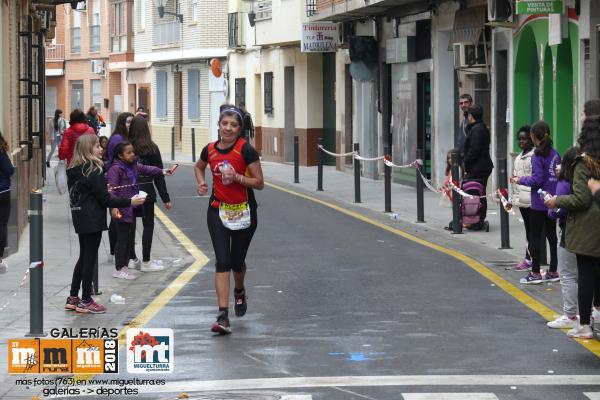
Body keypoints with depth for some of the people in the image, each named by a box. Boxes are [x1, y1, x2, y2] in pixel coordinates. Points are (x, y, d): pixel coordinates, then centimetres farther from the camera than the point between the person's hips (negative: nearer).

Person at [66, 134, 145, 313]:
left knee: (83, 257, 17)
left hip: (80, 218, 8)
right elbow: (105, 199, -16)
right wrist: (129, 202, -10)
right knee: (90, 259, 0)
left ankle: (73, 298, 20)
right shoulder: (93, 171, -17)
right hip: (93, 220, -8)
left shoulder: (74, 171, 7)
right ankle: (86, 301, 5)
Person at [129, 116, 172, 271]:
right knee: (148, 225, 6)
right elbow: (158, 175, -5)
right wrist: (165, 198, 0)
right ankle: (145, 262, 6)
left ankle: (132, 258, 22)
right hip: (146, 191, -2)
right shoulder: (151, 148, -7)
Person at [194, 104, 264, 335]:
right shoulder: (210, 150, 0)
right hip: (218, 211, 2)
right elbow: (199, 167, 24)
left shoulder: (246, 150, -13)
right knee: (222, 261, -8)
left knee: (237, 261, 10)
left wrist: (237, 177, -24)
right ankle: (223, 316, -13)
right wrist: (201, 182, 5)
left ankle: (239, 292, 46)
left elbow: (259, 183, -11)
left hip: (243, 212, -2)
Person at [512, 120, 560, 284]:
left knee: (535, 237, 2)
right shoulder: (555, 154, 5)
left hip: (539, 203, -7)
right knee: (552, 235, 14)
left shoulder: (537, 155, -16)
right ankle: (553, 272, 18)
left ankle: (535, 273, 4)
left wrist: (521, 180, -5)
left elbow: (537, 179, -20)